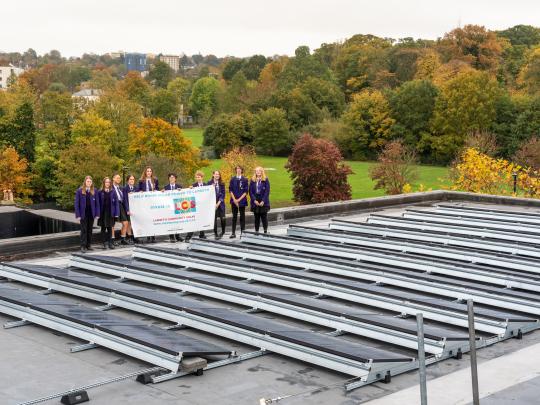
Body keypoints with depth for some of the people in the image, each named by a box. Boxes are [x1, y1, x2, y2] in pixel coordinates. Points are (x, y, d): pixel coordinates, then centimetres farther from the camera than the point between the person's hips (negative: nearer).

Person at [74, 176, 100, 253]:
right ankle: (83, 246, -1)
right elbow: (77, 203, -3)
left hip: (91, 213, 3)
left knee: (90, 229, 9)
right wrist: (78, 214, -9)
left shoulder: (94, 191, 3)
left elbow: (97, 203, 5)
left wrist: (97, 214, -2)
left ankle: (89, 245, 17)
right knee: (84, 230, -3)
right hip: (83, 214, -3)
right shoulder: (79, 191, -4)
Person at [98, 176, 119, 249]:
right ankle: (105, 243, 12)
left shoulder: (113, 192, 2)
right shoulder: (100, 192, -1)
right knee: (103, 228, 6)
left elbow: (116, 203, 2)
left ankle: (110, 243, 12)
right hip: (103, 213, -1)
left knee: (110, 228, 6)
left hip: (110, 213, 1)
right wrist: (98, 213, -9)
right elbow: (98, 203, -2)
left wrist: (116, 213, -5)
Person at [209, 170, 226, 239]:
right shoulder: (209, 183, 2)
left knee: (222, 218, -3)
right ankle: (216, 234, 6)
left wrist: (218, 203, -6)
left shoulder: (222, 184, 7)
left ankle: (223, 232, 20)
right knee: (214, 219, -3)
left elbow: (223, 194, 3)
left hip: (220, 203, 1)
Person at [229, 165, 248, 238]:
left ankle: (242, 232, 7)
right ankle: (233, 233, 6)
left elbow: (246, 191, -2)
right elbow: (230, 190, 3)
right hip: (234, 201, 1)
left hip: (242, 200, -1)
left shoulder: (245, 180, 1)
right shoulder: (232, 179, 5)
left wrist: (239, 199, -10)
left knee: (242, 216, 2)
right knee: (234, 217, 4)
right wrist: (234, 199, -8)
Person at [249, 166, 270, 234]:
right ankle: (256, 231, 8)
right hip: (255, 202, 2)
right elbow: (251, 191, 5)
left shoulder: (265, 180, 1)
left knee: (264, 217, -2)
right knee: (256, 217, 5)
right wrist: (254, 200, -8)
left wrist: (263, 201, -12)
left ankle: (265, 231, 2)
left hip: (264, 202, -2)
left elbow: (267, 191, -4)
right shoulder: (252, 180, 8)